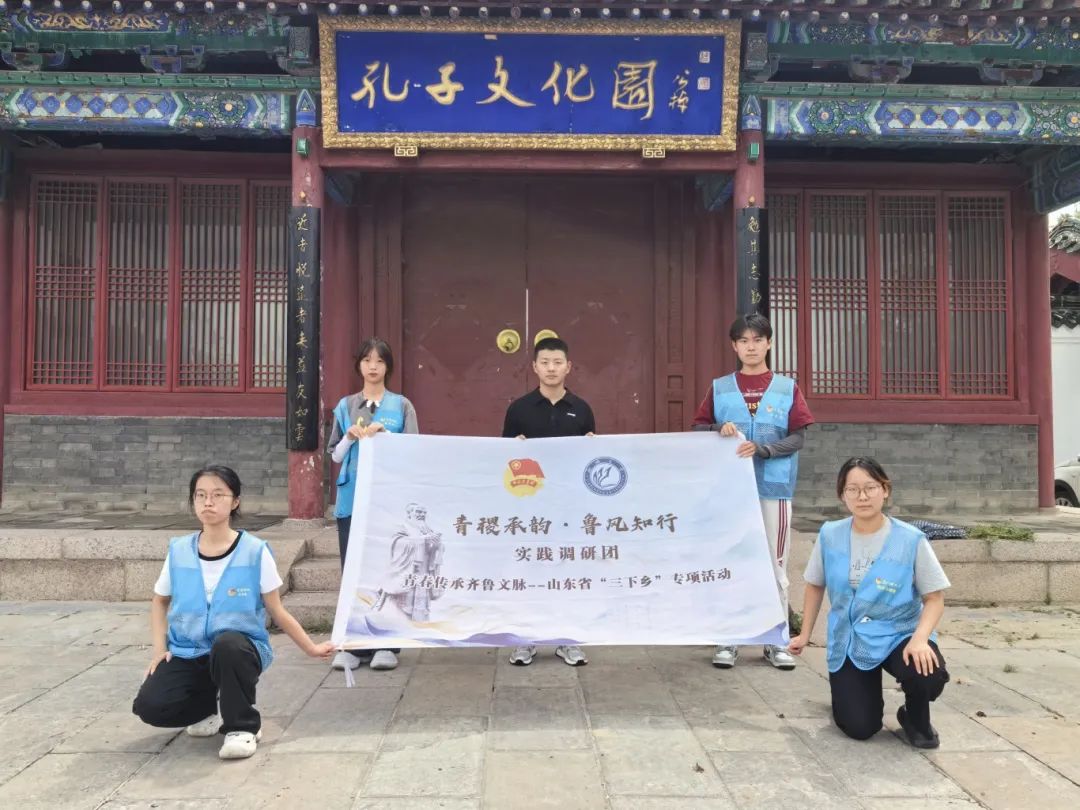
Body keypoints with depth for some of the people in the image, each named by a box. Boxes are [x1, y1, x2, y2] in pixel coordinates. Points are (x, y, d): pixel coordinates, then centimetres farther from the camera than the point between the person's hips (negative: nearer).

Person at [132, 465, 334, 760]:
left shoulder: (255, 551, -9)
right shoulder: (179, 550, 0)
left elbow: (277, 611, 0)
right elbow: (160, 601, 17)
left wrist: (311, 648, 2)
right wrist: (159, 648, 4)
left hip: (238, 649, -3)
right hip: (187, 653, 3)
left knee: (226, 644, -38)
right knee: (150, 706, -22)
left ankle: (243, 726, -13)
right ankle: (213, 708, 11)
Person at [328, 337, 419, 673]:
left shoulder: (402, 405, 5)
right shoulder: (345, 406, 11)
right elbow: (335, 455, 11)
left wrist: (383, 435, -13)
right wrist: (351, 437, -7)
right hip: (352, 497, 2)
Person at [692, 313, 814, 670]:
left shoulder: (787, 388, 4)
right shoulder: (719, 388, 7)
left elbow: (798, 437, -2)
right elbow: (697, 430, 7)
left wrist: (761, 448, -16)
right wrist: (719, 429, -13)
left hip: (774, 489, 0)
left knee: (775, 564, 6)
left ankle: (776, 640, 17)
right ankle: (728, 640, 15)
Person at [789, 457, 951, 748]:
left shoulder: (911, 540, -15)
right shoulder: (829, 535, -7)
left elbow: (934, 597, -9)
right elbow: (815, 585, 8)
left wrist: (920, 639, -26)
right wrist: (805, 634, 10)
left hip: (898, 635, -1)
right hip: (848, 641, 2)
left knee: (929, 676, -34)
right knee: (859, 728, -7)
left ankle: (916, 718, 4)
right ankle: (845, 687, 30)